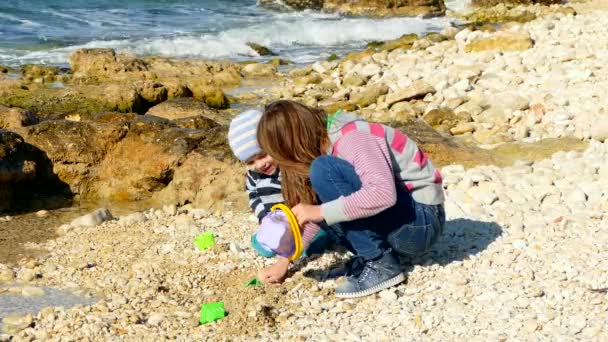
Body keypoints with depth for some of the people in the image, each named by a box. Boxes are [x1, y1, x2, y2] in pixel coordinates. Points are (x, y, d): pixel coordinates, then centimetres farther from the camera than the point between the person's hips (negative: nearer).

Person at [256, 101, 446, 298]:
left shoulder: (352, 137, -20)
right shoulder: (322, 145, 7)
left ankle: (381, 264, -16)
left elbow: (384, 193, -35)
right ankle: (370, 255, 1)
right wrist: (286, 259, 6)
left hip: (421, 221, -9)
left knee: (324, 170, -22)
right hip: (389, 214, 9)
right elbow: (310, 210, 13)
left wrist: (321, 212, -29)